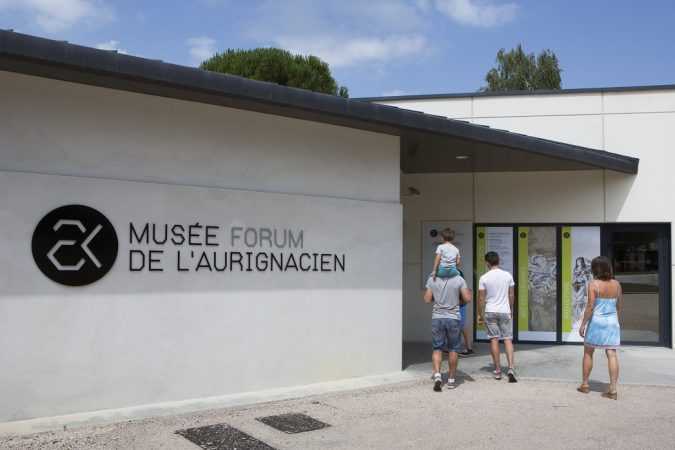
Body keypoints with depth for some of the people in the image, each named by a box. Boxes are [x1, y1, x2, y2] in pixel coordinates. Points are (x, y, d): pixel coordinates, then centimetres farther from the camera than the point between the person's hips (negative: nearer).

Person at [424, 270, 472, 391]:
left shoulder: (432, 279, -1)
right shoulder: (459, 279, -3)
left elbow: (427, 300, -2)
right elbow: (468, 299, -6)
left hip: (437, 318, 1)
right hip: (453, 318, -1)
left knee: (437, 348, 9)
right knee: (454, 349, 12)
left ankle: (437, 374, -10)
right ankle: (451, 380, 16)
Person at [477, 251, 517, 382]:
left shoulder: (484, 278, -6)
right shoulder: (508, 275, -1)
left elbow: (481, 299, -4)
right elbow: (511, 295, 5)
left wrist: (479, 314, 8)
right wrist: (511, 310, 20)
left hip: (490, 312, -1)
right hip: (505, 311, 1)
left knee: (494, 340, 6)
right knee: (508, 339, 6)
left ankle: (498, 371, 10)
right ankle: (511, 368, -9)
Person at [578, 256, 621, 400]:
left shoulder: (594, 285, -13)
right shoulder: (616, 284, 3)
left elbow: (590, 307, -15)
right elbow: (618, 306, 11)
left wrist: (583, 324, -8)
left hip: (596, 321, -4)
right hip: (612, 322, 4)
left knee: (588, 353, 10)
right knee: (612, 354, 1)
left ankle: (585, 385, 19)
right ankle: (613, 389, -2)